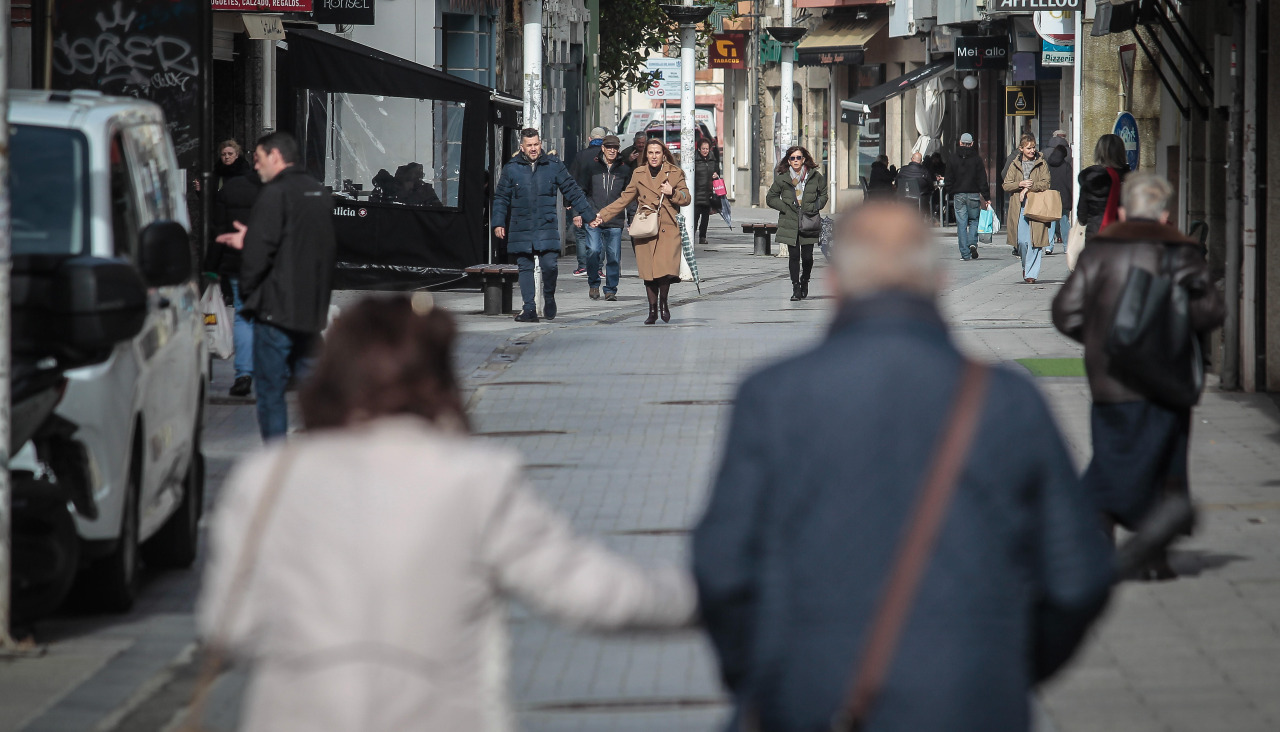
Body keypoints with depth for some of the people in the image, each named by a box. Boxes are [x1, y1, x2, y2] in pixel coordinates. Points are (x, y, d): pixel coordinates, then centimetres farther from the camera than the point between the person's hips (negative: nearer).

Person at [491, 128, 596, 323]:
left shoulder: (554, 165, 5)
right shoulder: (511, 168, 6)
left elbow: (572, 191, 11)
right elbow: (501, 197, 12)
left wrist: (588, 213, 10)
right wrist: (498, 222, 5)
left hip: (547, 227, -1)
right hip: (521, 229, 1)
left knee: (549, 264, -13)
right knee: (525, 268, 3)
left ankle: (549, 298, 14)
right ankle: (529, 309, 9)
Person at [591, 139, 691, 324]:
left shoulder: (675, 173, 6)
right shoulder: (639, 175, 11)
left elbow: (687, 198, 10)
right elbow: (624, 199, 15)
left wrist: (673, 193, -10)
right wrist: (602, 215, 10)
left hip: (668, 229, -2)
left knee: (666, 269, -15)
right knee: (649, 271, 0)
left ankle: (663, 302, 11)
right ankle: (652, 310, 15)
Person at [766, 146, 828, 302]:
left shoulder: (815, 176, 1)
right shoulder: (782, 178, 1)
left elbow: (823, 194, 15)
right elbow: (771, 198, 10)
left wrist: (815, 207, -1)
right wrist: (784, 207, -4)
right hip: (790, 222, 0)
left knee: (807, 256, 2)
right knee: (793, 256, -4)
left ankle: (805, 281, 29)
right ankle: (795, 288, 6)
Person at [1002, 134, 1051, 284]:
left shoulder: (1042, 164, 8)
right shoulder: (1014, 165, 13)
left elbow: (1045, 184, -2)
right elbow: (1006, 185, 8)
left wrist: (1028, 188, -11)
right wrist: (1020, 184, -10)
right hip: (1019, 208, 2)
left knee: (1034, 240, -7)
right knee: (1022, 241, -4)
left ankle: (1031, 273, -2)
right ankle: (1026, 265, 22)